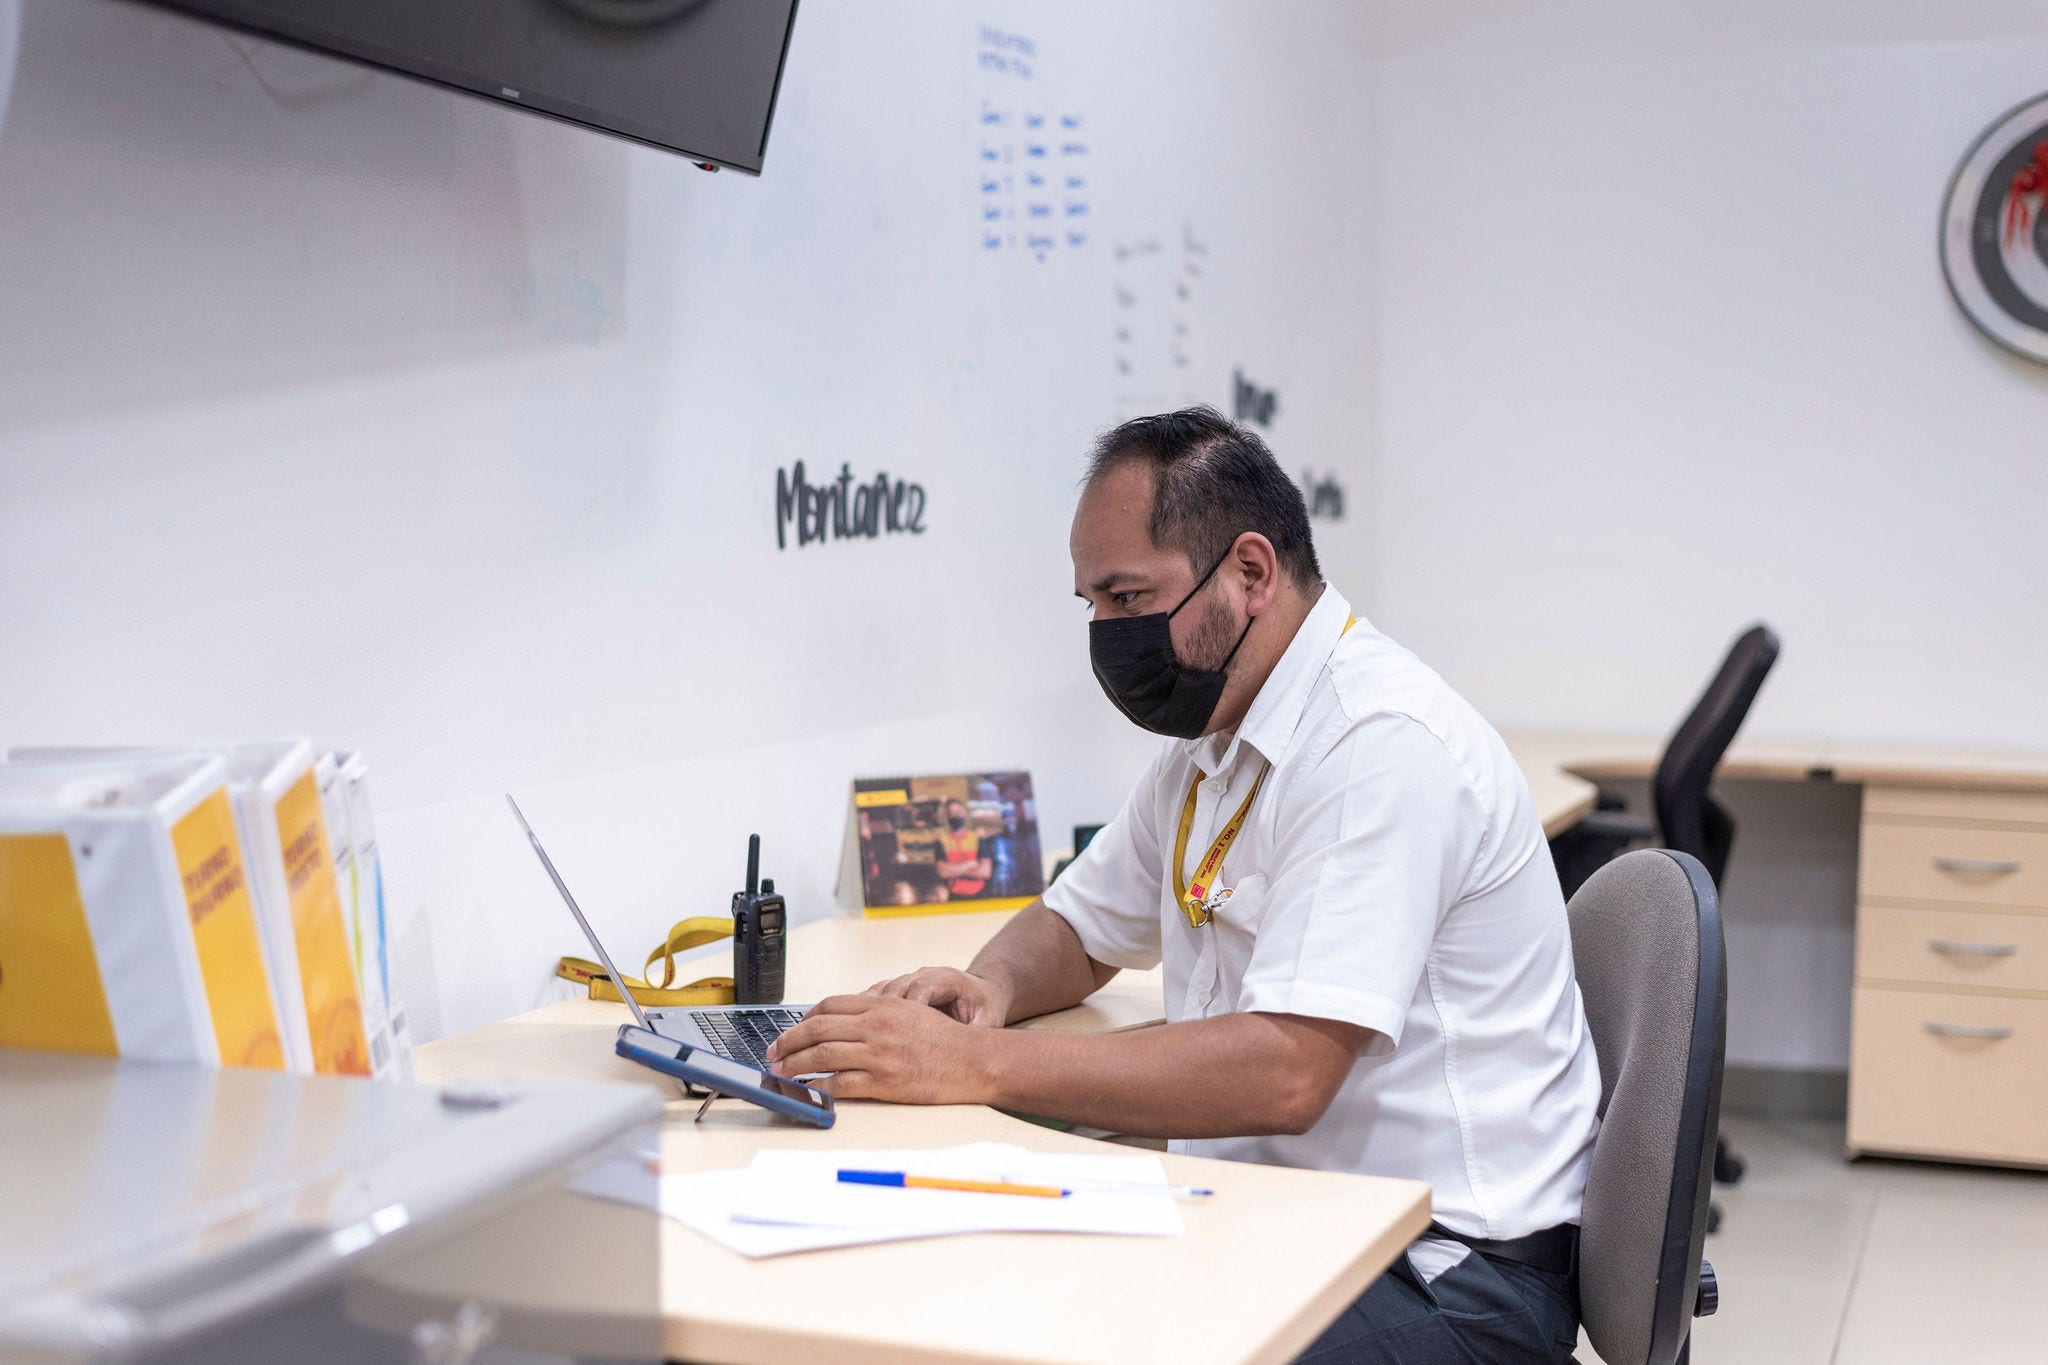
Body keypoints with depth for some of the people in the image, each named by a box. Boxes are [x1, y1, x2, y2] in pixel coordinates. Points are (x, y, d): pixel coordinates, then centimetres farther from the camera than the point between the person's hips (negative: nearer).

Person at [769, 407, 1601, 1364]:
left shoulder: (1386, 745, -20)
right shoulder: (1212, 738, 11)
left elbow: (1284, 1073, -29)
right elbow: (1078, 930, 24)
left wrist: (973, 1063, -29)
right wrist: (990, 988, 0)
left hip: (1442, 1274, -8)